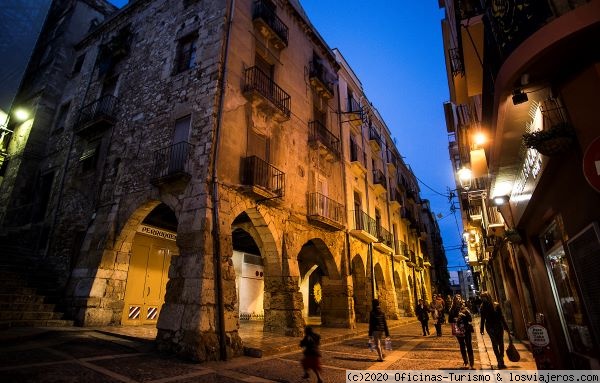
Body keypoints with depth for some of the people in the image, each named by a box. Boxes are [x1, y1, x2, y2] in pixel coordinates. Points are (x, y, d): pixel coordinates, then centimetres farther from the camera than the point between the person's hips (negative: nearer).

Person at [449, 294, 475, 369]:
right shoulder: (452, 310, -1)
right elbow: (450, 320, 0)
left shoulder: (465, 308, -5)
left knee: (469, 347, -2)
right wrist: (455, 319, -19)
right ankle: (466, 363, 27)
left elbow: (470, 319, -10)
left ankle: (472, 364, 5)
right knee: (462, 347, 13)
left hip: (466, 330, -2)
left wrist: (467, 313, -26)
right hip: (458, 331, 2)